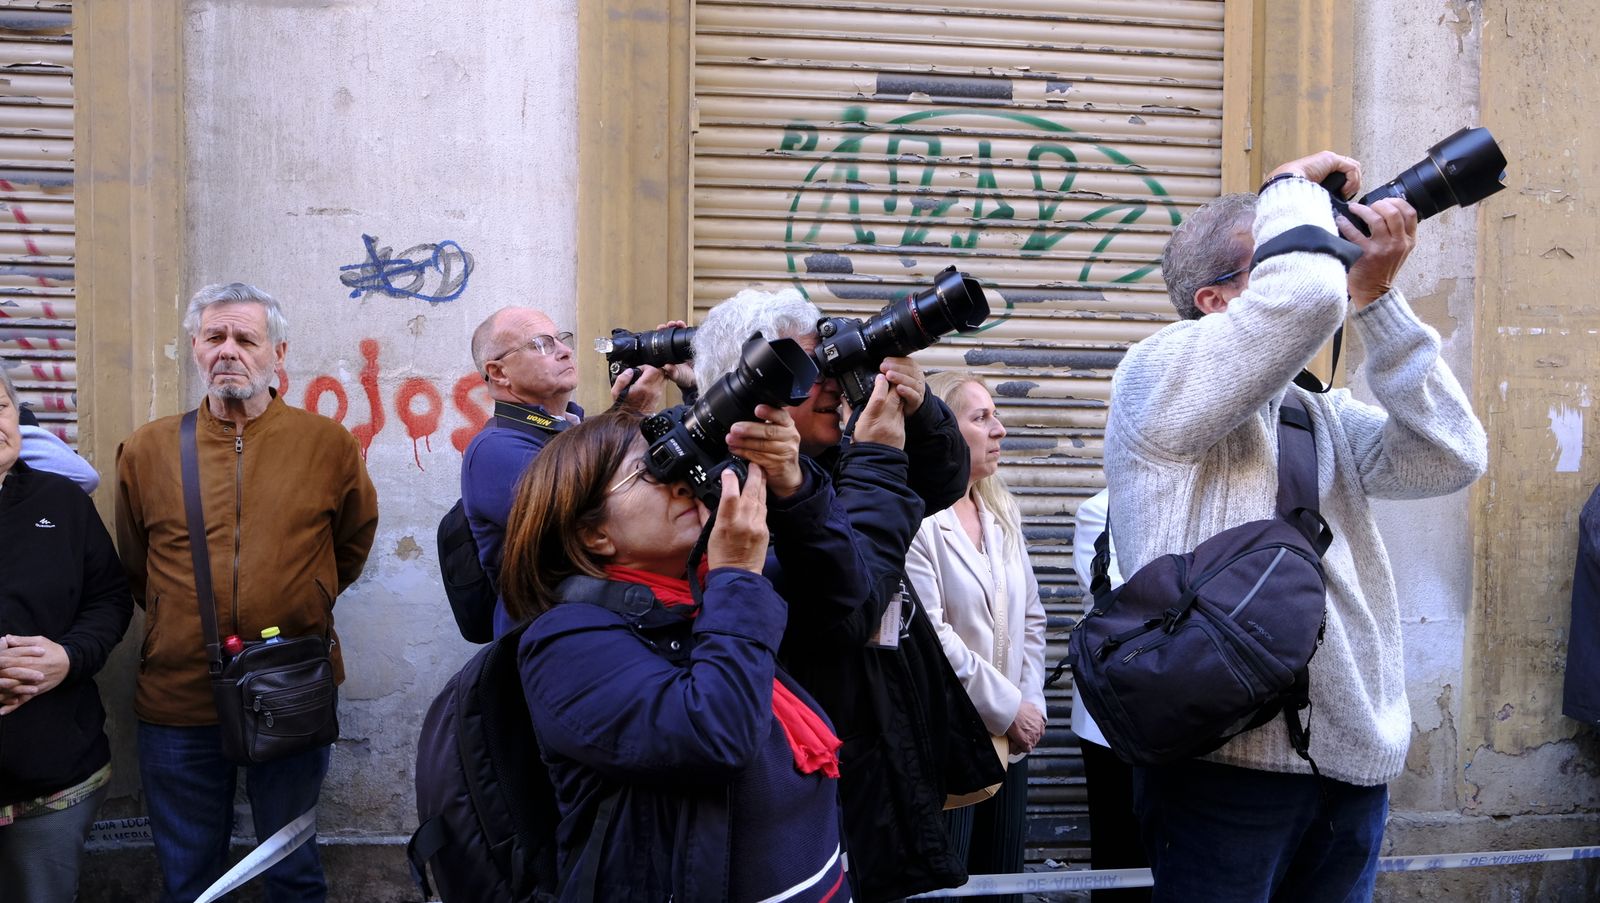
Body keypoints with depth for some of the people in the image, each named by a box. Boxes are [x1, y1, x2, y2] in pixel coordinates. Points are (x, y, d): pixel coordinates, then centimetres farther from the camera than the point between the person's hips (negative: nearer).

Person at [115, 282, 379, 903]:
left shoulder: (329, 444, -3)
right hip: (178, 699, 1)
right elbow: (133, 569, 14)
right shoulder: (146, 450, 1)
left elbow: (354, 536, 13)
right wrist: (183, 618, 13)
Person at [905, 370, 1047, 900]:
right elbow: (930, 636, -21)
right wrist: (1007, 708, -13)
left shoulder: (1003, 512, 10)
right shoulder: (914, 518, -16)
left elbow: (1030, 618, 13)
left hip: (1009, 741, 7)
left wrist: (1031, 703, 2)